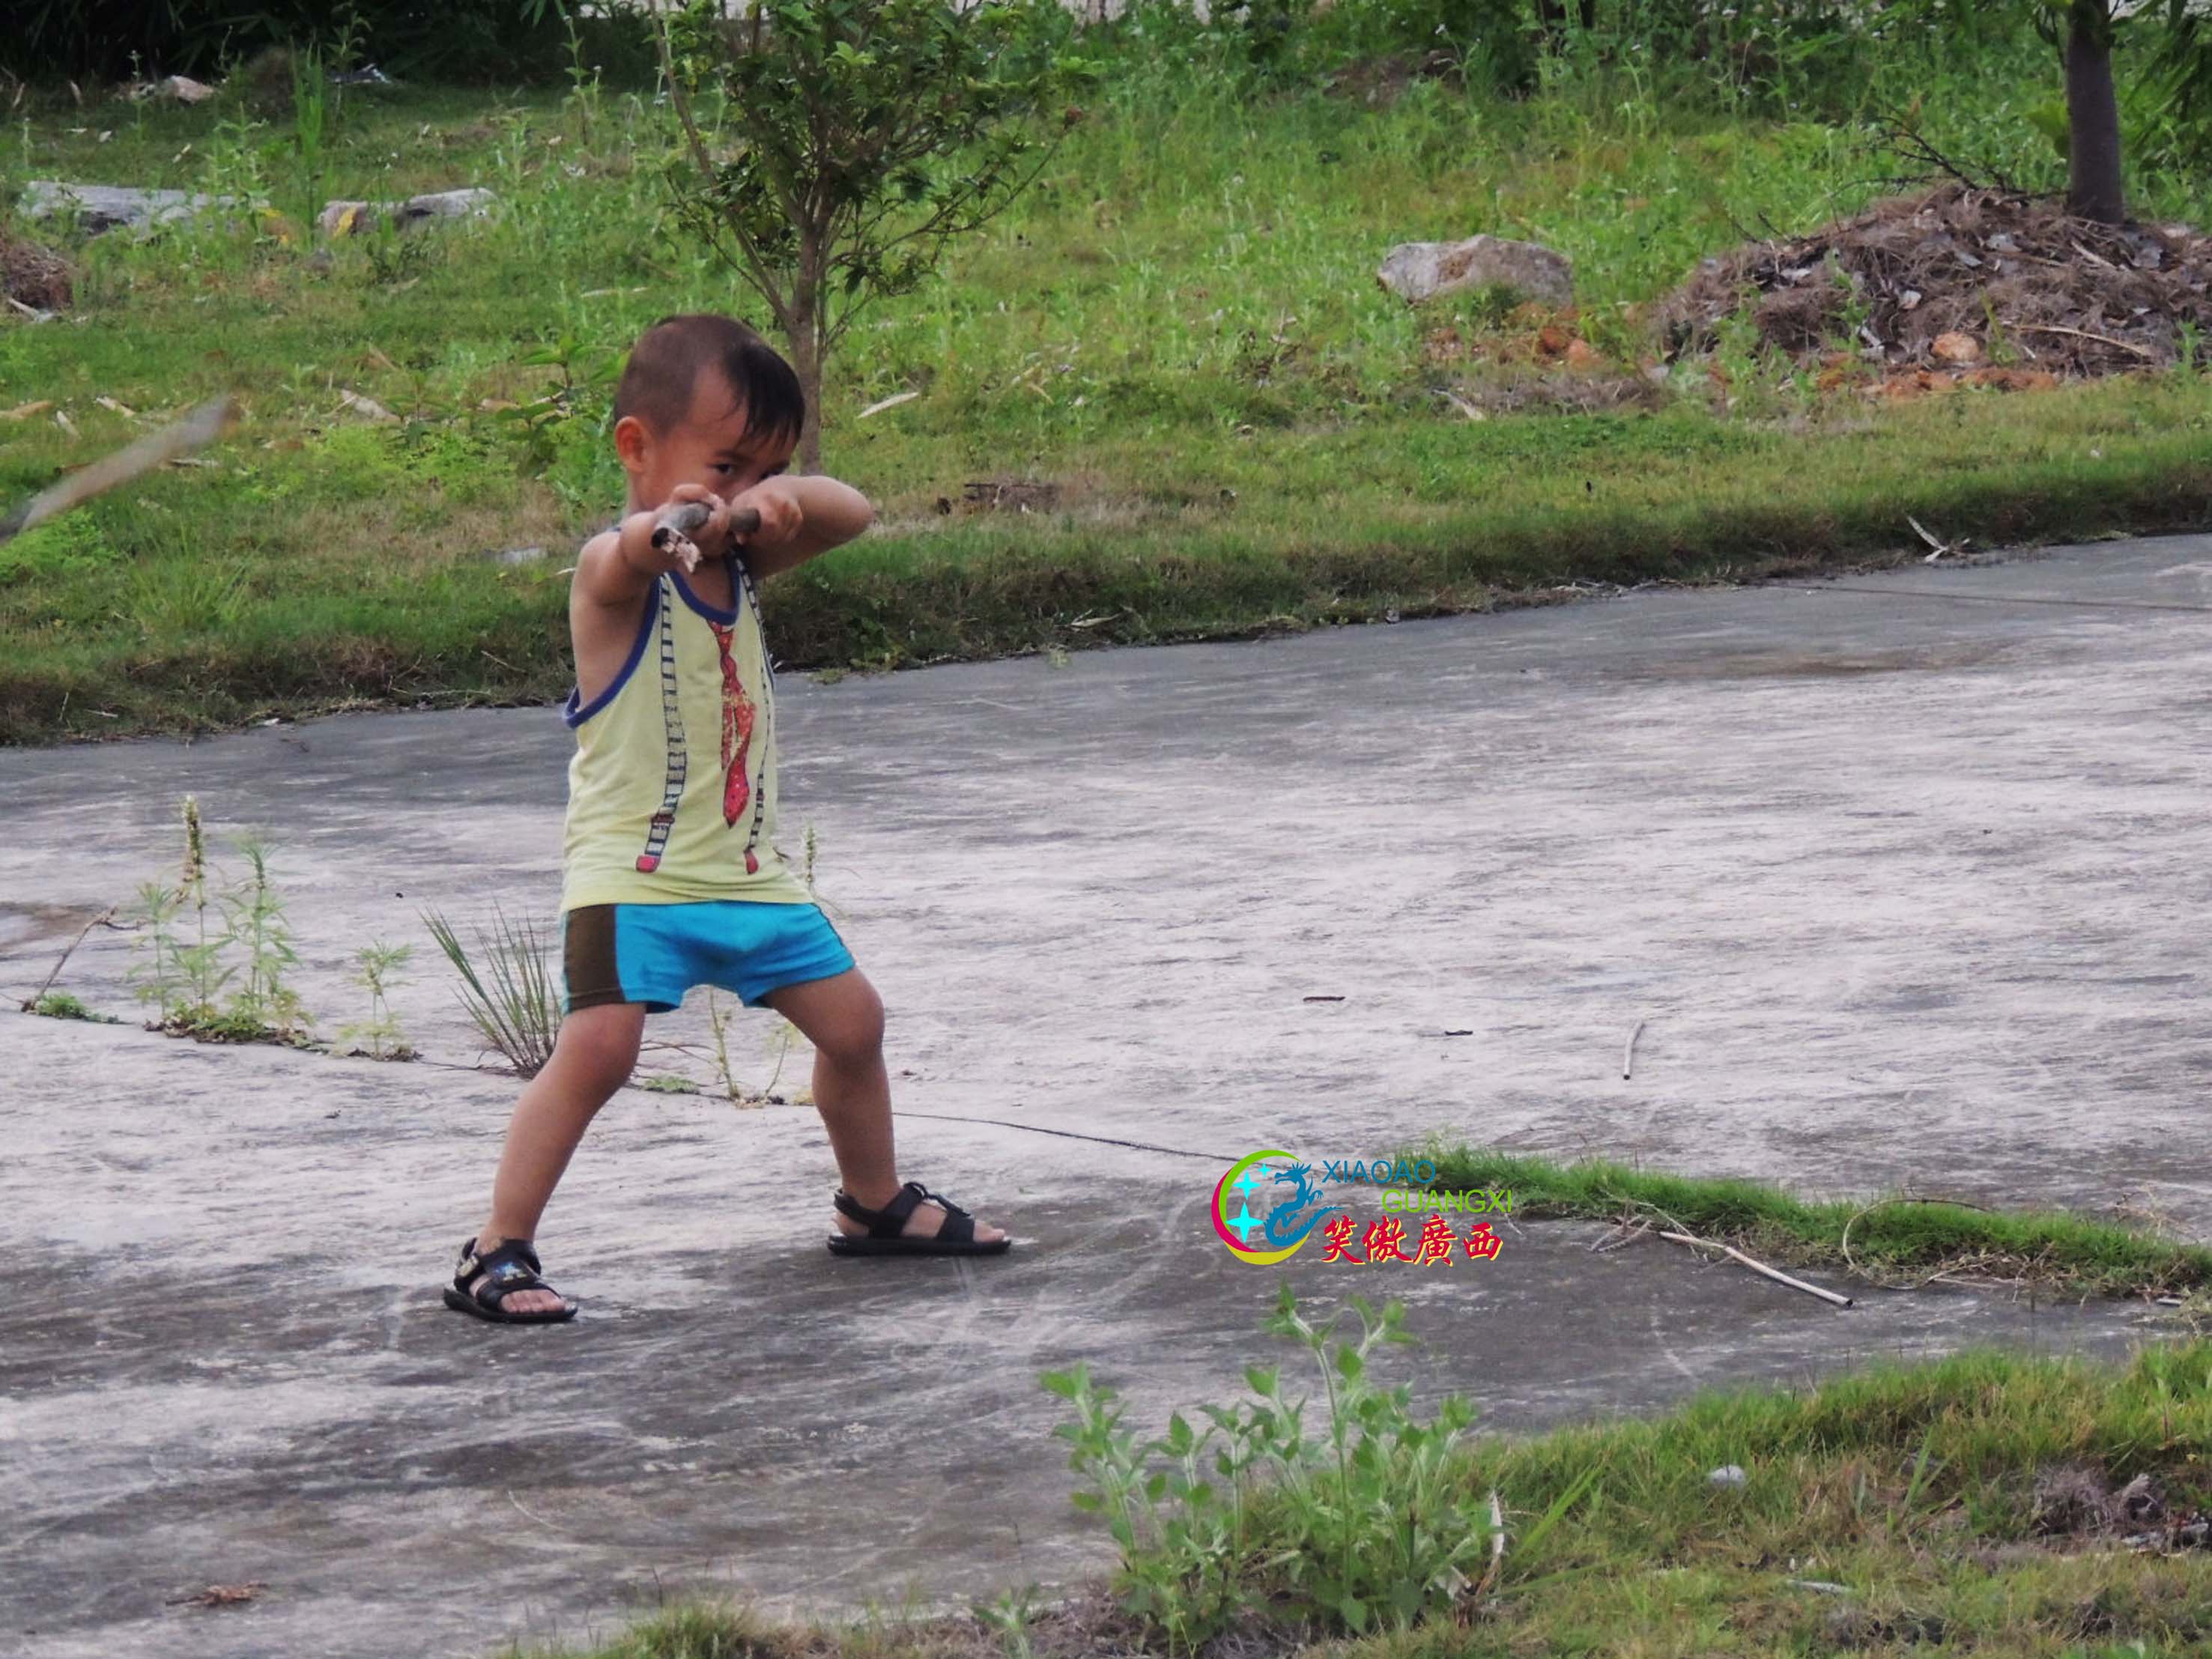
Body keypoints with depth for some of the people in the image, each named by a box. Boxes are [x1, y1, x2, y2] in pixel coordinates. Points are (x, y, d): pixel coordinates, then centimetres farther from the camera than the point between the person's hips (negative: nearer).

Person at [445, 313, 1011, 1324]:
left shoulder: (740, 564, 9)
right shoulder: (616, 573, -14)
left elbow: (850, 515, 0)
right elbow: (629, 555, -39)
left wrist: (776, 498, -24)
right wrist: (679, 524, -64)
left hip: (747, 871, 8)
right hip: (630, 871, -8)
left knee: (850, 1018, 15)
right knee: (598, 1046, -21)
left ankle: (875, 1203, 37)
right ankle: (497, 1251, -17)